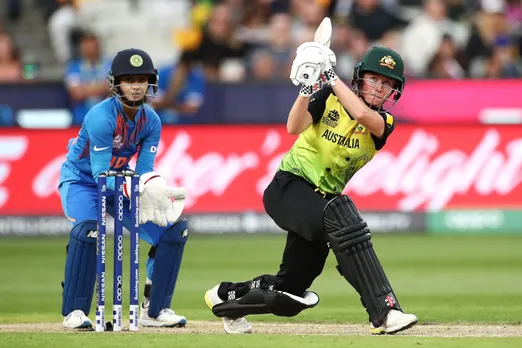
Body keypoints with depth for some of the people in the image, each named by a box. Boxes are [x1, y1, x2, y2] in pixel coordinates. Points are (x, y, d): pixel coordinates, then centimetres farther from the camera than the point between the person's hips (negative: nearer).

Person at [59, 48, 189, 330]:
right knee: (87, 229, -36)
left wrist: (155, 187, -35)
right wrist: (136, 189, -47)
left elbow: (144, 170, -12)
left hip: (120, 182, 6)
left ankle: (154, 309, 8)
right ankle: (74, 312, -24)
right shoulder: (101, 117, -29)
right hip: (80, 180, -6)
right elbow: (101, 175, -32)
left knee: (174, 230, -3)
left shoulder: (151, 121, -9)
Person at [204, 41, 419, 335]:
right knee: (342, 218, -35)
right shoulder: (329, 98, -5)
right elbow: (294, 127, -19)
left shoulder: (385, 122, -3)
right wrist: (307, 88, -31)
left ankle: (225, 297, 36)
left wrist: (332, 78, -22)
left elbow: (362, 114, -26)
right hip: (289, 187, -5)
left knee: (290, 294, 7)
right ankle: (384, 312, -39)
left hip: (321, 198, 5)